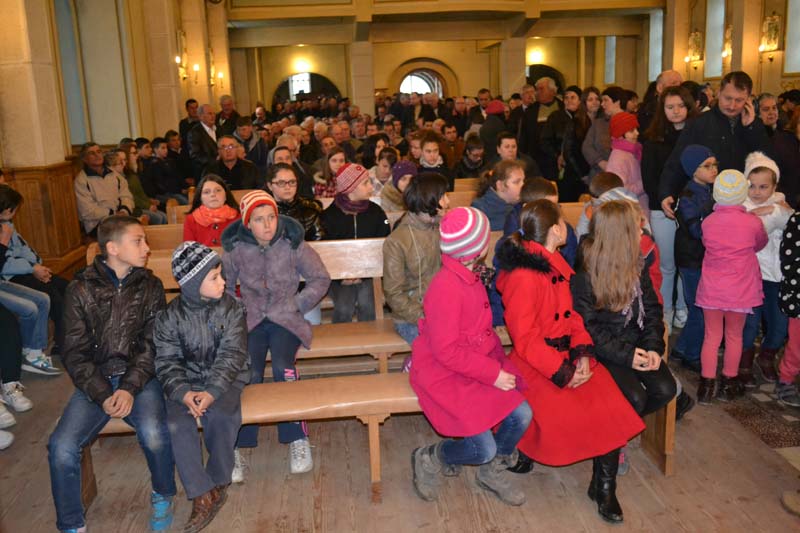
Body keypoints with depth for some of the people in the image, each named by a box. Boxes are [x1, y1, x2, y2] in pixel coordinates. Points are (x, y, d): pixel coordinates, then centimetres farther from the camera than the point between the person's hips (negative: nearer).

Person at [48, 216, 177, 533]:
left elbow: (152, 344, -2)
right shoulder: (81, 290, 1)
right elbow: (75, 353, -2)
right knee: (62, 447, -22)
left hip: (139, 377, 0)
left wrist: (130, 388, -17)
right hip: (95, 381, 1)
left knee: (154, 434, -28)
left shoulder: (150, 286, 3)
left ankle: (162, 495, 4)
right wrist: (103, 395, -15)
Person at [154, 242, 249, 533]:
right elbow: (167, 363, -4)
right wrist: (184, 393, -22)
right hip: (187, 382, 1)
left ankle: (217, 483, -5)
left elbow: (232, 355, -11)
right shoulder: (169, 317, -4)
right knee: (177, 425, -26)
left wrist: (212, 392, -24)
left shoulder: (230, 308, -5)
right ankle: (202, 495, -15)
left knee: (220, 416, -30)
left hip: (224, 379, -1)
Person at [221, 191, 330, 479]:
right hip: (250, 320, 1)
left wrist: (297, 305, -2)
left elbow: (320, 279, 6)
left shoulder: (293, 244, -3)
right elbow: (223, 286, 16)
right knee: (249, 375, -23)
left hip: (285, 319, -1)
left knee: (283, 369, -27)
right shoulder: (235, 248, 1)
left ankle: (297, 439, -14)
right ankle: (238, 447, -15)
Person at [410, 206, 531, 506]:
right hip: (444, 374, -9)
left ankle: (492, 472, 21)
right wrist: (493, 373, -19)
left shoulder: (470, 276, 5)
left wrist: (500, 362, 2)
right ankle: (430, 459, 16)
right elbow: (446, 351, -23)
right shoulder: (446, 287, -25)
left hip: (479, 365, 9)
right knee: (485, 449, -13)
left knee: (522, 415, -5)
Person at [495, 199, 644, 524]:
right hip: (536, 364, -7)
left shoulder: (555, 263, 10)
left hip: (567, 355, 8)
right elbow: (525, 339, -19)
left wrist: (583, 353, -5)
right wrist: (562, 374, -19)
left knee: (610, 403, -13)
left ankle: (604, 486, 3)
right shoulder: (523, 277, -18)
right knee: (566, 415, -25)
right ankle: (521, 450, 7)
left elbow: (571, 314, 11)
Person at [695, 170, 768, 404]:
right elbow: (761, 244, 10)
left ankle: (706, 385, 11)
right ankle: (728, 385, 25)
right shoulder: (752, 222, -11)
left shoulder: (708, 222, -7)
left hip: (712, 289, 1)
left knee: (712, 336, 10)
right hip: (740, 291, -1)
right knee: (734, 336, 14)